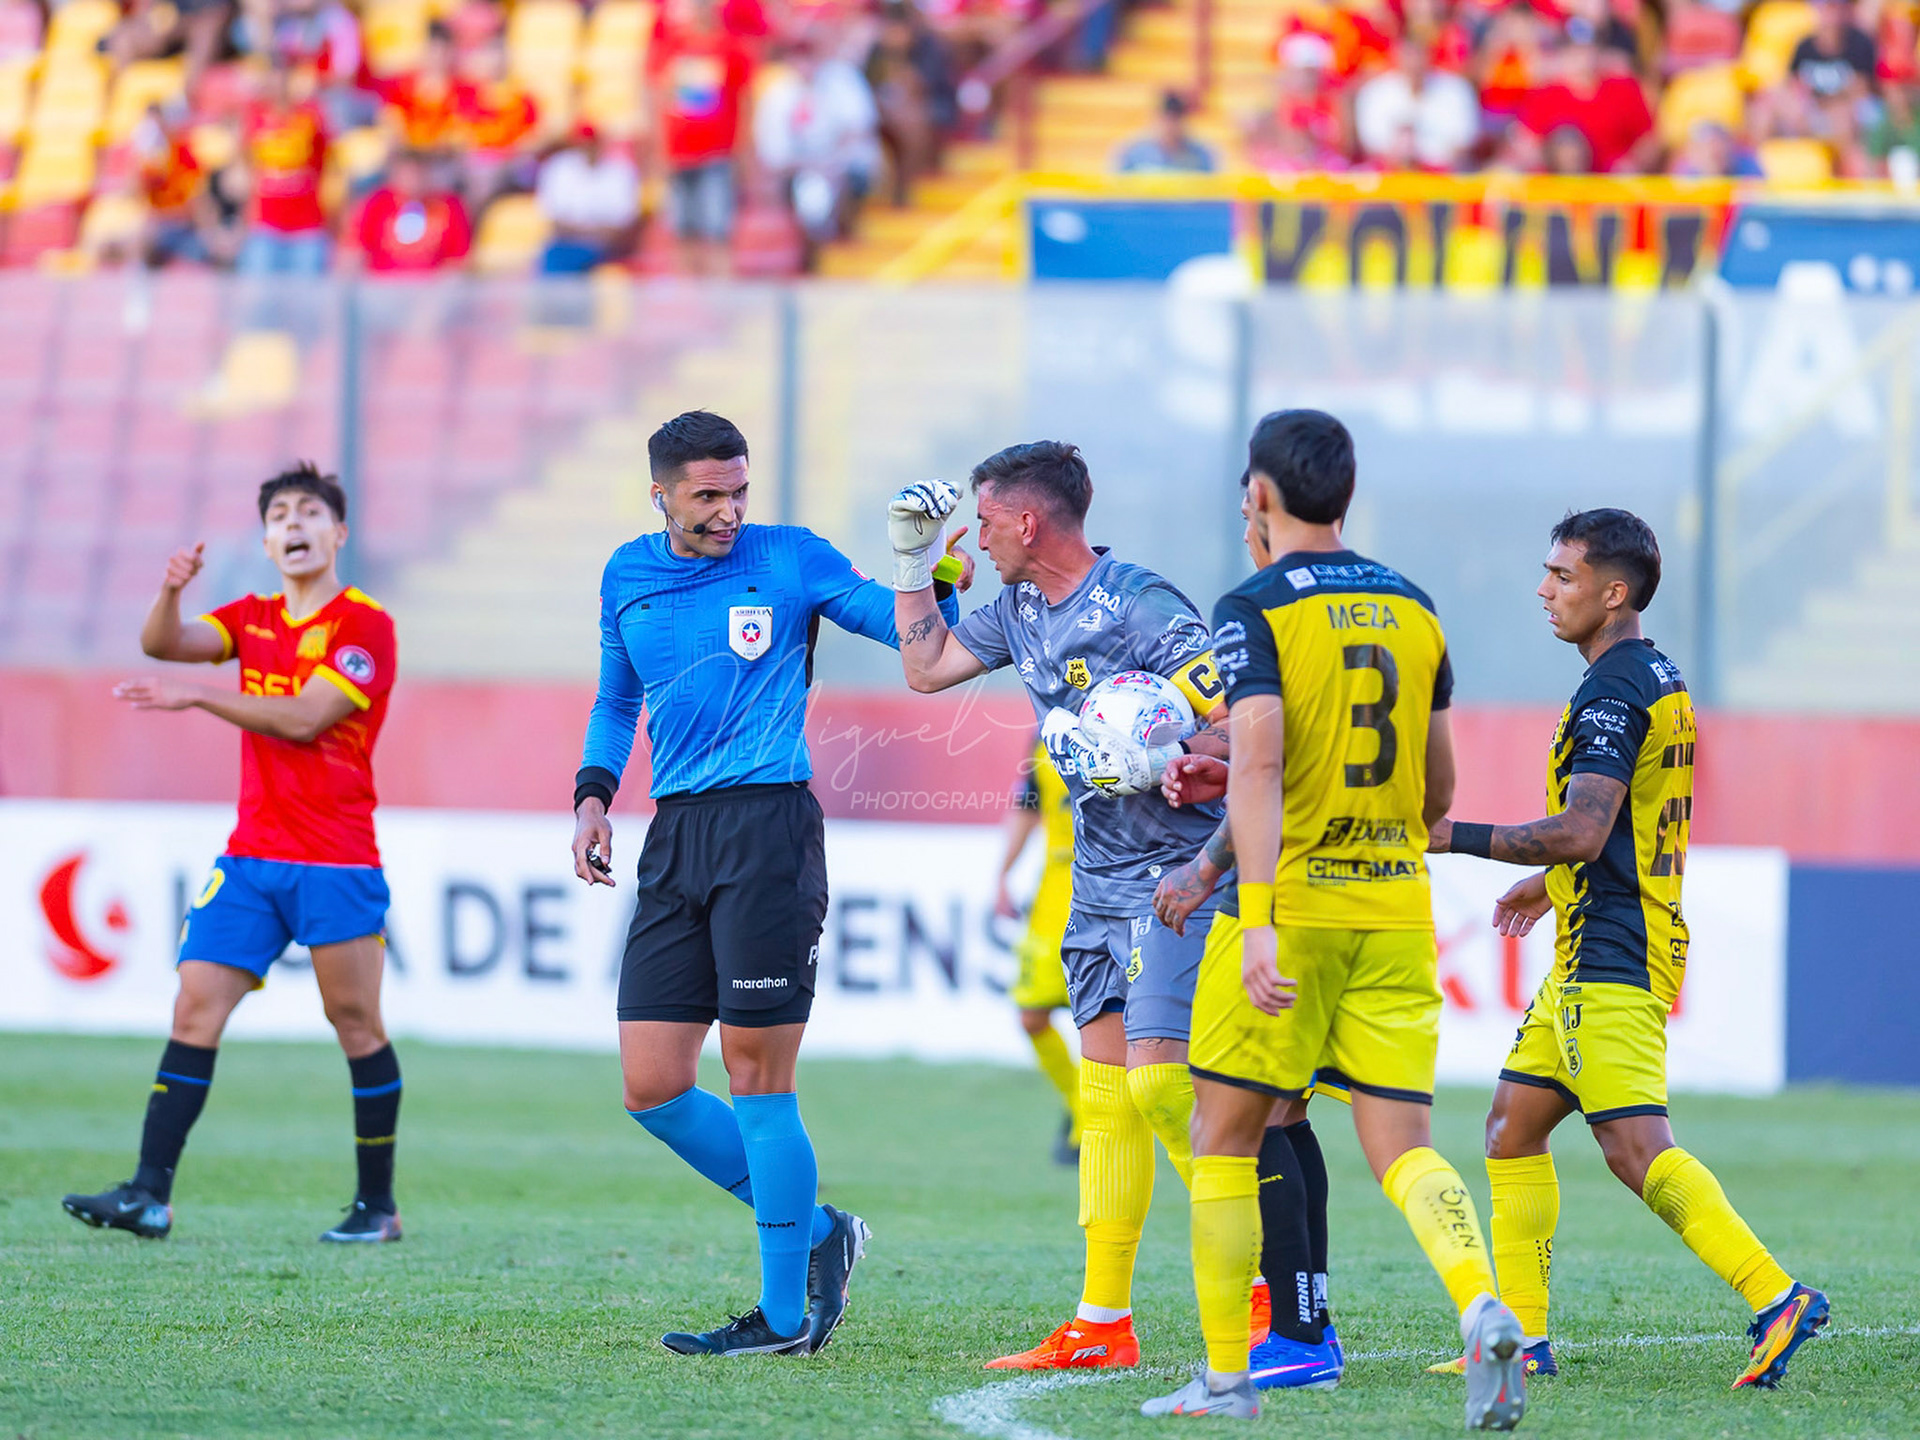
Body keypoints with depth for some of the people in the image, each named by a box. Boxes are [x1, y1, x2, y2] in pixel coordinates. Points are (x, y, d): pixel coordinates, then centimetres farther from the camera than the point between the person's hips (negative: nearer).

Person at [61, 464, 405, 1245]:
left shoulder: (365, 626, -5)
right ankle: (149, 1194, -9)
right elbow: (163, 643, -1)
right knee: (195, 1012, -5)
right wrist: (172, 590, -22)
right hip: (251, 858, 5)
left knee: (356, 1024, 0)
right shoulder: (253, 619, 14)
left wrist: (195, 695, -19)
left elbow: (302, 718, -17)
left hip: (337, 864, -5)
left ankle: (377, 1205, 9)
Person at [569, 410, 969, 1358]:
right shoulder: (628, 577, 14)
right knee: (652, 1086, 1)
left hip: (767, 821, -6)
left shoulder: (789, 559, 1)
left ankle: (785, 1316, 1)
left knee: (756, 1078, -7)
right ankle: (816, 1231, 19)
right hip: (675, 839, 6)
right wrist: (594, 794, 12)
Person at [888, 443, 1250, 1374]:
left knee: (1158, 1082, -17)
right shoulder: (1021, 609, 9)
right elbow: (926, 667, 22)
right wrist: (913, 557, 14)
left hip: (1176, 870, -9)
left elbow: (1246, 727, -20)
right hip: (1100, 882, 9)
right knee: (1105, 1095, 6)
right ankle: (1101, 1326, 7)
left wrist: (1157, 763, -33)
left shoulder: (1141, 608, -18)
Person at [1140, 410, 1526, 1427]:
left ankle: (1225, 1375, 12)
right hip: (1396, 912, 5)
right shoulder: (1413, 609, 10)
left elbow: (1257, 766, -21)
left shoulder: (1254, 610, -8)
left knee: (1224, 1140, 10)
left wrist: (1258, 917, -27)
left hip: (1292, 910, -5)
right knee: (1401, 1145, 2)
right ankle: (1480, 1304, -25)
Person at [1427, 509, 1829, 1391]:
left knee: (1636, 1148, -16)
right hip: (1593, 958, 11)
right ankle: (1522, 1335, 15)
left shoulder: (1612, 694, -16)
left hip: (1609, 957, -11)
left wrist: (1456, 839, -20)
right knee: (1512, 1126, 14)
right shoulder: (1660, 681, 16)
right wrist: (1547, 885, 36)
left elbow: (1582, 831, -25)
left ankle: (1776, 1298, -22)